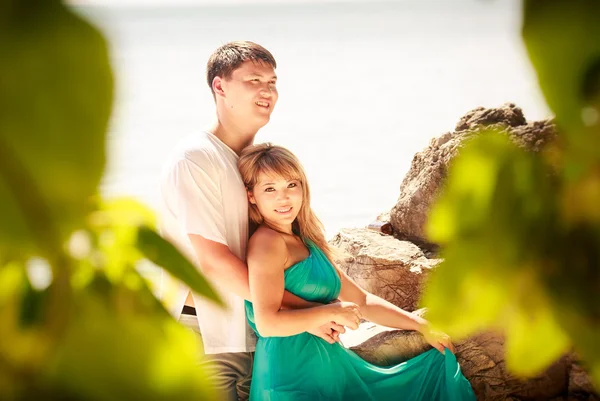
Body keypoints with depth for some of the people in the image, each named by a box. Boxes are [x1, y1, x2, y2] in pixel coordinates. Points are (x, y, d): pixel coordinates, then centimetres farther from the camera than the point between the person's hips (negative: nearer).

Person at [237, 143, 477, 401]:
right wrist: (332, 312, -11)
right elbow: (267, 323, -22)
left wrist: (423, 326, 17)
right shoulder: (266, 241, -12)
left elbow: (361, 301, 20)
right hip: (291, 376, -9)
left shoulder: (306, 242, 13)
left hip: (329, 366, 9)